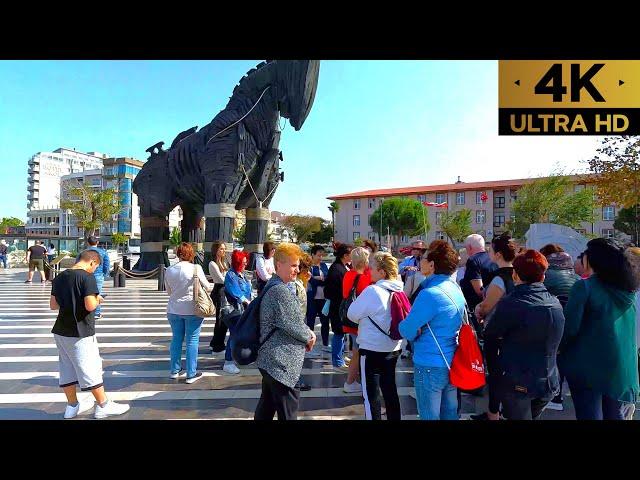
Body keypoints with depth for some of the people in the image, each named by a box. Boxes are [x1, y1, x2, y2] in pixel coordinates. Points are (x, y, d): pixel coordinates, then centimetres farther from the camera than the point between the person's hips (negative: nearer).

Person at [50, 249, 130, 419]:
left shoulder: (59, 277, 7)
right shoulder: (87, 277, -17)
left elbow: (53, 305, 12)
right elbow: (90, 306, -24)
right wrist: (97, 299, -5)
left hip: (61, 331, 8)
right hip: (80, 333, -8)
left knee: (67, 369, 16)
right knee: (91, 368, 2)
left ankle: (72, 406, 28)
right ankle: (103, 406, 11)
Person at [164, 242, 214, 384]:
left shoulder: (169, 270, 1)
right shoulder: (196, 268, -13)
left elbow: (168, 291, 11)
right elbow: (207, 287, -6)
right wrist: (213, 286, 15)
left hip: (174, 310, 4)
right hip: (192, 310, -4)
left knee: (176, 339, 16)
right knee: (192, 341, 3)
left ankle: (174, 370, 26)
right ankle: (191, 374, 9)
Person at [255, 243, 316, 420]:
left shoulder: (273, 286, 13)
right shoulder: (281, 290, -19)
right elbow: (291, 324, -20)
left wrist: (308, 331, 3)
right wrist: (308, 337, -3)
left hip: (271, 359, 10)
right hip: (282, 361, -10)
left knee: (267, 405, 20)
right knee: (287, 410, -2)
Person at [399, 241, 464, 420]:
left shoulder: (430, 294, -23)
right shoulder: (455, 288, 4)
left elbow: (407, 331, -18)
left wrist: (404, 325, 2)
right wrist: (418, 329, 9)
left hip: (430, 366, -8)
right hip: (452, 363, 8)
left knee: (430, 416, 8)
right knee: (450, 414, 20)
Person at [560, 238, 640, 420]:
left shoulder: (584, 287, -14)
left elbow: (570, 328, -16)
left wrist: (560, 350, 0)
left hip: (589, 366, -6)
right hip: (624, 369, 6)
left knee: (590, 414, 5)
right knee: (615, 416, 17)